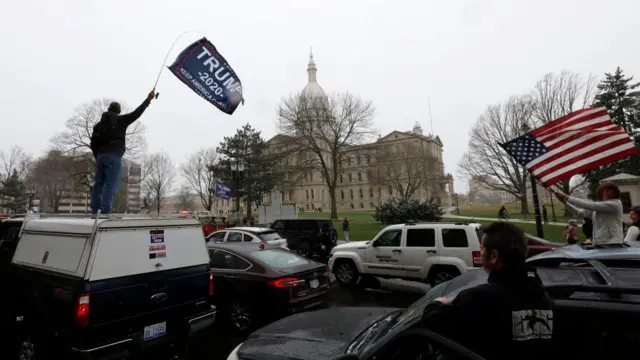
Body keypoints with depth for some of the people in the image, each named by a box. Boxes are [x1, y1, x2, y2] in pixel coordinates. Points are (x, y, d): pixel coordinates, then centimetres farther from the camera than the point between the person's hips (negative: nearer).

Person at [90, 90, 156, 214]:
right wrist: (148, 99, 10)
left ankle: (94, 211, 4)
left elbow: (93, 143, 15)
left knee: (98, 183, 8)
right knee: (111, 184, -10)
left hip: (101, 156, 6)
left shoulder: (99, 124, 19)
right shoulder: (120, 120, 5)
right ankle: (105, 211, -20)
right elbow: (136, 113, 4)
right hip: (114, 156, -6)